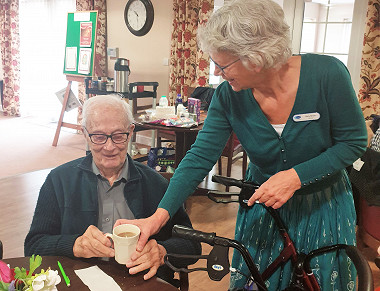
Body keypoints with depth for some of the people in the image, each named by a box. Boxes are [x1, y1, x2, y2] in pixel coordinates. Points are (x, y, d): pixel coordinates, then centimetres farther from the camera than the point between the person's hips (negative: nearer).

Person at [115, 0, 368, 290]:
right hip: (262, 202, 2)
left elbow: (354, 142, -16)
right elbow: (200, 157, -19)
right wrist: (159, 216, -27)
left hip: (324, 204, -1)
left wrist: (296, 176, -29)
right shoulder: (228, 96, -18)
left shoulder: (327, 73, -26)